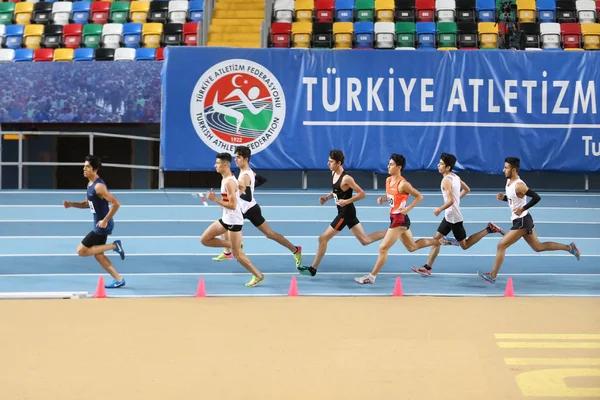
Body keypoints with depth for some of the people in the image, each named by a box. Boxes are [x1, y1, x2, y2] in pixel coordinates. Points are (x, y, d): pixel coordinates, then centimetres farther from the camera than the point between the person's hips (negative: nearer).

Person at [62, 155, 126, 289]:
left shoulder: (99, 186, -22)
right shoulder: (90, 184, 9)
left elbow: (116, 203, -27)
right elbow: (88, 203, 23)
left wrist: (105, 220, -24)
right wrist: (71, 204, 8)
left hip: (103, 225, -10)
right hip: (99, 225, 10)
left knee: (81, 251, -5)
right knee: (97, 254, 15)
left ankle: (114, 246, -1)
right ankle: (119, 280, 19)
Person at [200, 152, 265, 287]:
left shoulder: (229, 182, -22)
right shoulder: (225, 179, 9)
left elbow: (233, 205, -26)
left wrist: (215, 199, -23)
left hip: (234, 221, -10)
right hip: (226, 219, 10)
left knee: (237, 253, -3)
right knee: (204, 240, 9)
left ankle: (258, 276, 8)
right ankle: (233, 245, 17)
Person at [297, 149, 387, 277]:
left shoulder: (346, 178, -22)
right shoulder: (333, 173, 5)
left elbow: (362, 194, -19)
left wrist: (347, 201, -24)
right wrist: (327, 197, 4)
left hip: (346, 213, -10)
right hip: (344, 212, 10)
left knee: (323, 238, -3)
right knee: (365, 240, 14)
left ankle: (313, 269, 7)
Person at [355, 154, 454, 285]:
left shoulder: (403, 184, -19)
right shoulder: (388, 180, 5)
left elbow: (419, 196, -13)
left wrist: (408, 208, -22)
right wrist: (383, 198, 0)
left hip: (399, 220, -10)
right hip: (394, 218, 10)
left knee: (383, 248, -5)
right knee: (412, 247, 22)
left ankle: (371, 276, 3)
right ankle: (440, 241, 32)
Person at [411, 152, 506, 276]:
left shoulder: (446, 180, -21)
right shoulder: (455, 177, 7)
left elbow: (450, 201, -29)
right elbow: (467, 189, 21)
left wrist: (439, 210, -15)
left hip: (453, 217, -9)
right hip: (449, 216, 9)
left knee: (465, 245, 1)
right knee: (436, 239, 9)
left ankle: (488, 229, 2)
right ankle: (427, 267, 10)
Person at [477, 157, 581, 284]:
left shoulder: (519, 185, -22)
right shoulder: (509, 181, 6)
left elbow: (536, 197, -25)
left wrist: (523, 209, -25)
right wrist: (503, 197, 1)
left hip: (522, 221, -10)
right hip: (520, 221, 10)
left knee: (501, 246, -8)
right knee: (538, 247, 18)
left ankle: (492, 276, 0)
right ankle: (569, 247, 23)